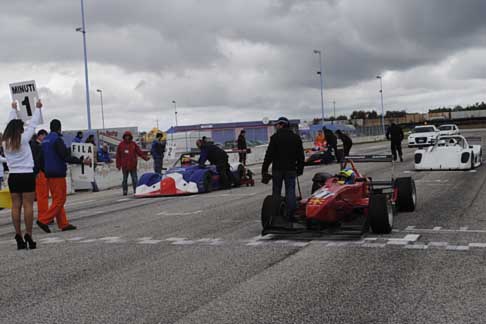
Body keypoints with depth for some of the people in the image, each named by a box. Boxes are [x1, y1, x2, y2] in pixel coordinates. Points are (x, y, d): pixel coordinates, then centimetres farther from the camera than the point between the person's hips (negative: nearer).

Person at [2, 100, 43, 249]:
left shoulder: (5, 141, 6)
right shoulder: (23, 139, -7)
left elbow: (11, 123, 21)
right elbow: (33, 124, 4)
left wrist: (13, 110, 37)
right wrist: (37, 108, 17)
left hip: (13, 176, 5)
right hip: (27, 175, -5)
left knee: (16, 206, 4)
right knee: (28, 206, -4)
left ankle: (19, 237, 4)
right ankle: (29, 236, -6)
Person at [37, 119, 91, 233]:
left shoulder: (45, 140, 14)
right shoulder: (57, 139, -14)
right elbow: (65, 157, -21)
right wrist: (82, 161, -19)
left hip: (49, 174, 9)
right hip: (58, 174, -9)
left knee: (57, 199, 11)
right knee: (60, 199, -5)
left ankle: (63, 224, 13)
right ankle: (43, 220, -10)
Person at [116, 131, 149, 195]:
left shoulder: (133, 144, 5)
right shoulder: (121, 145, 4)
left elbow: (139, 152, 3)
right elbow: (118, 156, 5)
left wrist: (145, 157, -10)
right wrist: (118, 165, 2)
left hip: (133, 165, 0)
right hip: (124, 165, 0)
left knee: (134, 178, 2)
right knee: (125, 179, 6)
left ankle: (136, 190, 6)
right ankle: (125, 191, 11)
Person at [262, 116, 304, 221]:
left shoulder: (275, 137, -7)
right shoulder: (296, 138, 7)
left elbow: (269, 155, -10)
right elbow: (301, 155, 10)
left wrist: (264, 169, -5)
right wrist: (300, 169, 17)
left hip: (277, 169, -2)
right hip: (291, 169, 2)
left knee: (276, 191, 7)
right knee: (290, 191, 3)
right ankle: (291, 215, -2)